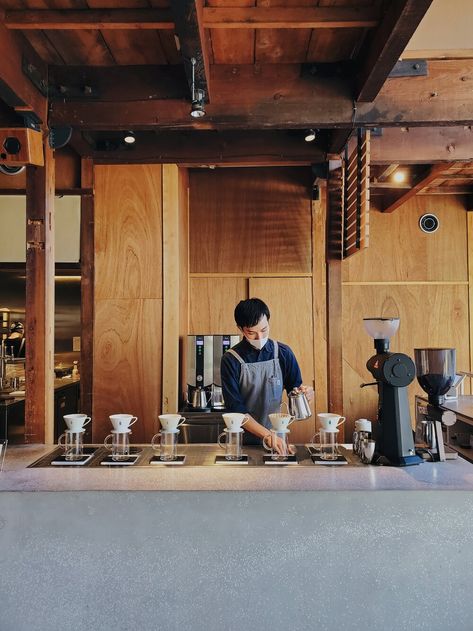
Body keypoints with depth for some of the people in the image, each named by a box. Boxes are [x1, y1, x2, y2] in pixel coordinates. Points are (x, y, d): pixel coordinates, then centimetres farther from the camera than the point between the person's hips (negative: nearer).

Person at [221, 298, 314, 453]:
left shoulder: (283, 353, 0)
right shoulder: (231, 360, -8)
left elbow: (294, 387, 11)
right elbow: (235, 409, -11)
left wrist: (303, 392, -11)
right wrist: (266, 435, -20)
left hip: (276, 436, 1)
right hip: (243, 440, -1)